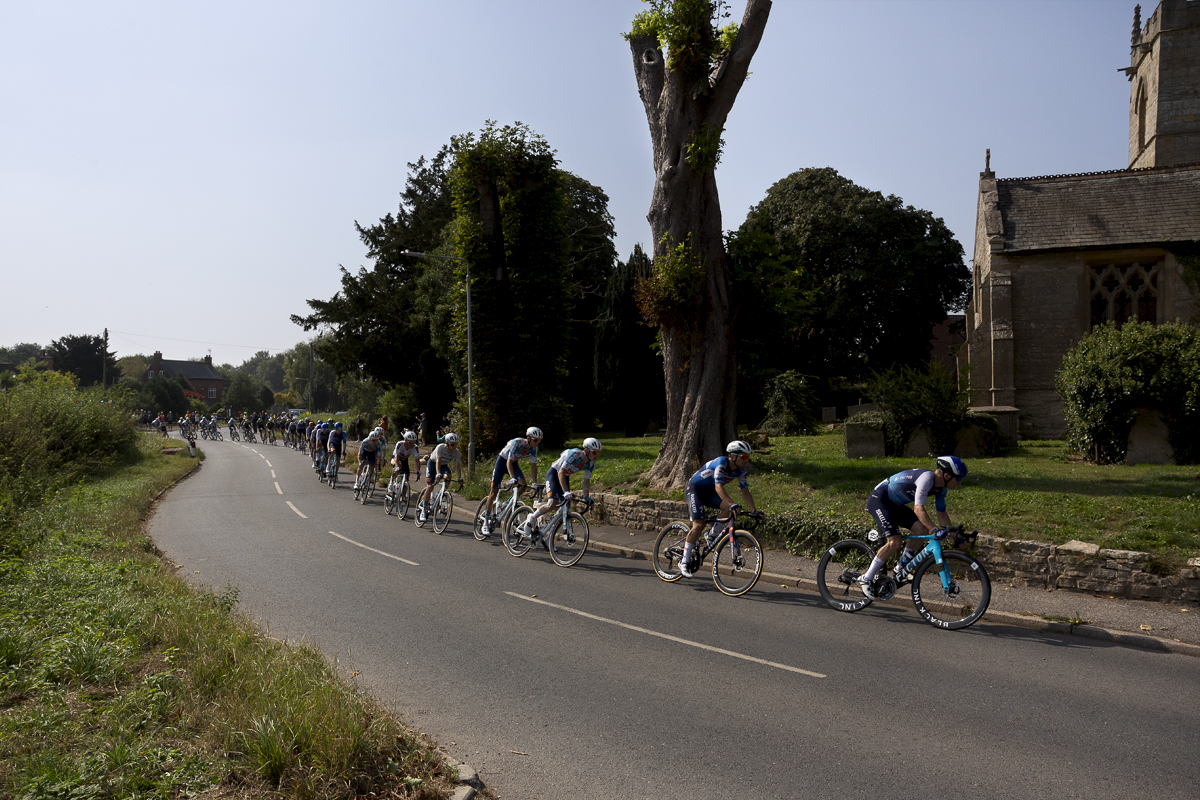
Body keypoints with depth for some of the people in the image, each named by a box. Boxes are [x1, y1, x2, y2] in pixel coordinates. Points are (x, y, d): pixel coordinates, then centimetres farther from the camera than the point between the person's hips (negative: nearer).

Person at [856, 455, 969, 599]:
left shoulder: (941, 487, 3)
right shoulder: (927, 478, -27)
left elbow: (942, 513, 12)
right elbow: (918, 509, -35)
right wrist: (935, 529, -44)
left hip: (894, 504, 10)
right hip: (878, 499, -10)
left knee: (922, 529, -7)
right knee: (895, 542, -20)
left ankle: (901, 568, 8)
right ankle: (866, 579, -11)